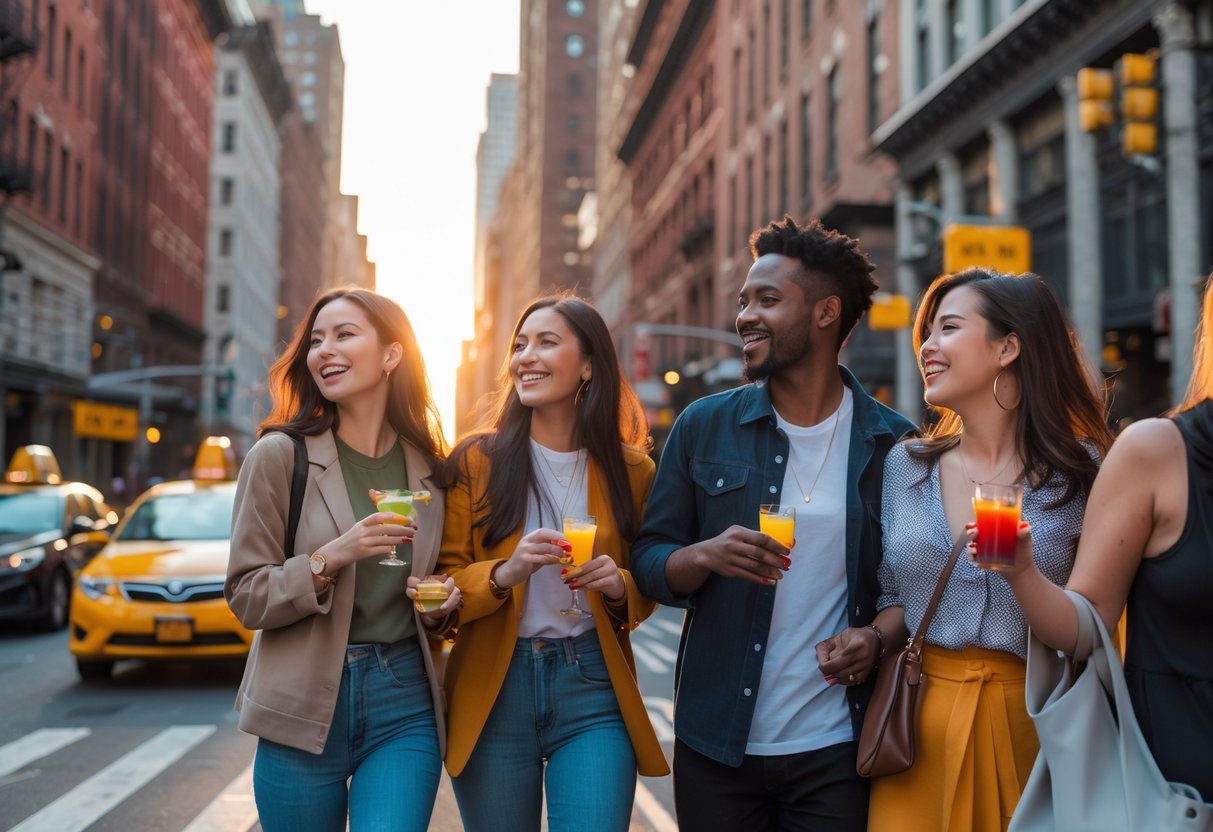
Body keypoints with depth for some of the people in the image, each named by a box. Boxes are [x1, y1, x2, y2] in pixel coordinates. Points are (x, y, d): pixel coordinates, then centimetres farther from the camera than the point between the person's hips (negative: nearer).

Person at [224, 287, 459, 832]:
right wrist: (330, 558, -20)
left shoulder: (428, 466, 6)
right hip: (304, 706, -1)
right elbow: (246, 597, -5)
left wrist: (441, 605, -4)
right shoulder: (279, 455, -4)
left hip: (405, 704, 2)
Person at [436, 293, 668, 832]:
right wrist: (504, 573, -19)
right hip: (493, 691, 0)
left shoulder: (630, 470, 3)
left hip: (593, 688, 0)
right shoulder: (476, 461, -1)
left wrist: (619, 586, -9)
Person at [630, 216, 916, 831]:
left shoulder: (895, 444, -1)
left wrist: (879, 635, -13)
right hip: (716, 746, 1)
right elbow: (648, 561, 2)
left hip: (836, 752, -1)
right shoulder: (703, 427, 1)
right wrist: (705, 556, -18)